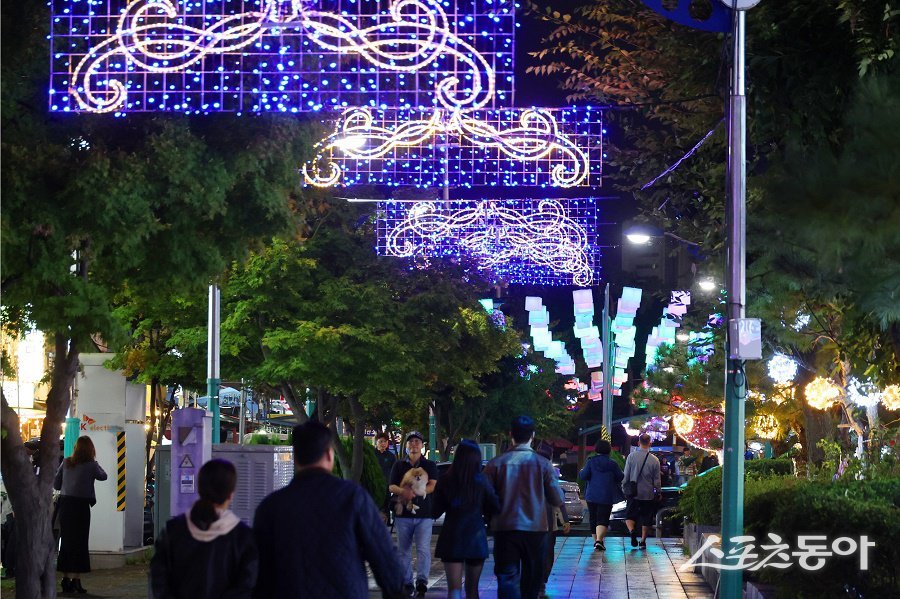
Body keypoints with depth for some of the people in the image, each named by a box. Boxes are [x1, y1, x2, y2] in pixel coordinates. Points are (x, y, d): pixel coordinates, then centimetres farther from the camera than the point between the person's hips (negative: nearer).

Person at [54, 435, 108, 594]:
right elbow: (103, 476, 13)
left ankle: (65, 578, 15)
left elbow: (56, 484, 8)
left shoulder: (66, 463, 5)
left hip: (65, 503, 4)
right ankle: (75, 579, -3)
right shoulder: (90, 465, -6)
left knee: (66, 541, 12)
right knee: (79, 542, 1)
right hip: (81, 505, -4)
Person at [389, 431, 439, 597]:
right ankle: (406, 582, 10)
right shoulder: (399, 465, 12)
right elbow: (391, 487, 4)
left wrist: (414, 493, -19)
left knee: (423, 549, -13)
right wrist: (403, 491, -19)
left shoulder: (430, 465, 8)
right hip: (403, 514, 2)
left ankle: (422, 581, -17)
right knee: (403, 550, 4)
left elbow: (431, 486, -4)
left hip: (424, 514, -2)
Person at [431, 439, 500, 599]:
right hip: (476, 538, 1)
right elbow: (495, 509, -1)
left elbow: (435, 513, 0)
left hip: (451, 539, -1)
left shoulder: (444, 481, -5)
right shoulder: (481, 481, -5)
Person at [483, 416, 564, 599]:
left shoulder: (496, 463, -5)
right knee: (531, 580, 16)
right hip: (535, 529, 1)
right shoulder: (542, 464, -5)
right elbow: (557, 500, -1)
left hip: (504, 529, -1)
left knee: (507, 578, -3)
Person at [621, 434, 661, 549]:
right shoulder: (654, 460, -5)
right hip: (648, 493, 0)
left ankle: (631, 530, -20)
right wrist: (658, 492, 13)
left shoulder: (631, 456, -7)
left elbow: (626, 475, -3)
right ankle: (643, 541, 9)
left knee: (630, 515, 8)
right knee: (646, 518, 11)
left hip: (633, 492, 0)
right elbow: (657, 480, 1)